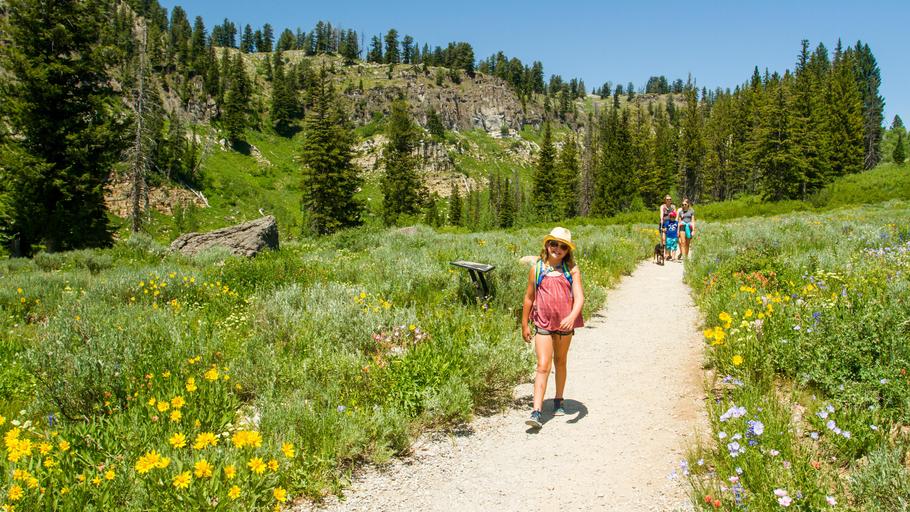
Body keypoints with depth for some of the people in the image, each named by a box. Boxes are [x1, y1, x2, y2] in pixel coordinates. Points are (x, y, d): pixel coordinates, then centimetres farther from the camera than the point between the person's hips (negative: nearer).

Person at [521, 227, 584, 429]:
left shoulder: (571, 270, -3)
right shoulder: (537, 268, -1)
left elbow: (579, 297, -13)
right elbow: (529, 297, 8)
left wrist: (572, 316, -32)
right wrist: (524, 324, 11)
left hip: (565, 323, 1)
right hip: (543, 324, -1)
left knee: (560, 362, 17)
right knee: (543, 367, -8)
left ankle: (558, 401, 36)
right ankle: (536, 412, -11)